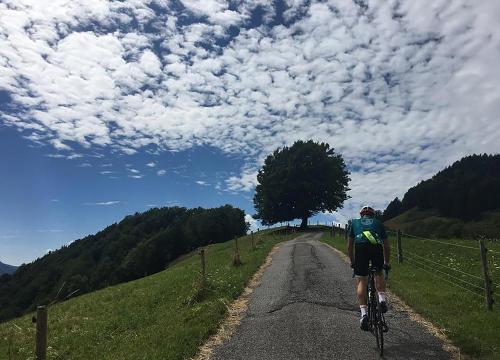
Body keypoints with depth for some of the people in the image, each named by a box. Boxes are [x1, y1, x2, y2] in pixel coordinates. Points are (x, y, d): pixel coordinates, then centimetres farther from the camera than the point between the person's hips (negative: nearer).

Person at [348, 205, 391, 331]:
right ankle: (382, 299, 10)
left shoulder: (355, 222, 30)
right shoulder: (378, 223, 31)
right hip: (377, 247, 1)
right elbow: (387, 245, 32)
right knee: (379, 274, 28)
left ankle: (364, 313, -4)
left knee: (361, 282, 6)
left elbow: (350, 245, 31)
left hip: (361, 247, -1)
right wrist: (386, 262, 44)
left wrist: (352, 262, 41)